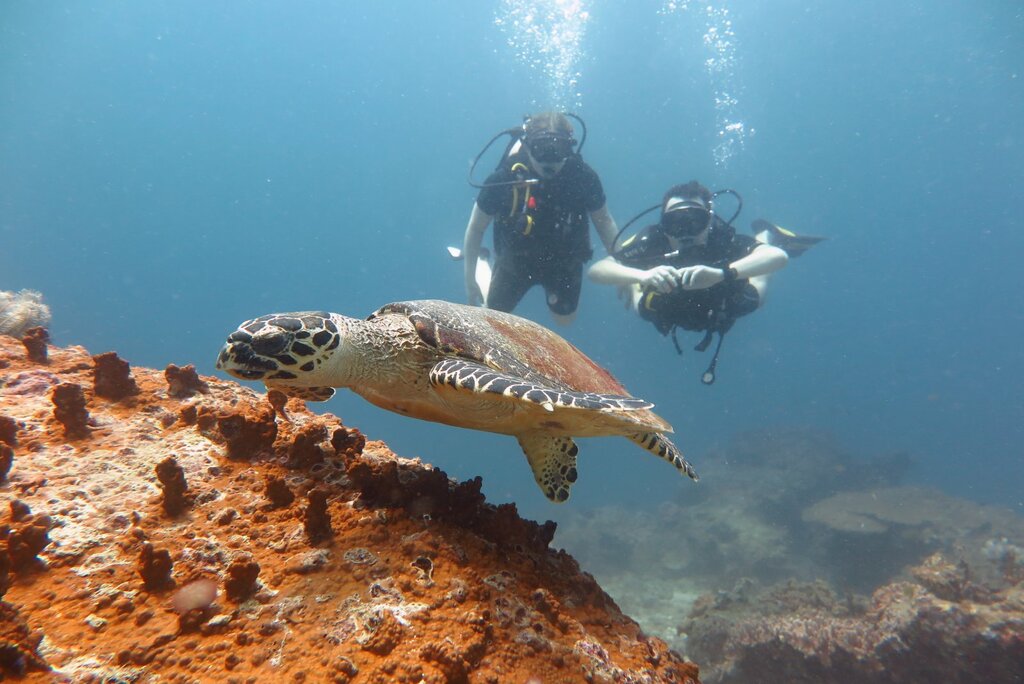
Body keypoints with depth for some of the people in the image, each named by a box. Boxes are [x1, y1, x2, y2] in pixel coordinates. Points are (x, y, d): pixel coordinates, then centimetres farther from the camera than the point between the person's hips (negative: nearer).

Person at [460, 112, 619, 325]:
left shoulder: (583, 176, -27)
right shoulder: (505, 178, -30)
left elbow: (604, 221, -9)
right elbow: (476, 229, -16)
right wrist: (470, 280, -12)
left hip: (563, 259, 1)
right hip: (516, 258, -1)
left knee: (565, 320, 15)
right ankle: (483, 267, 42)